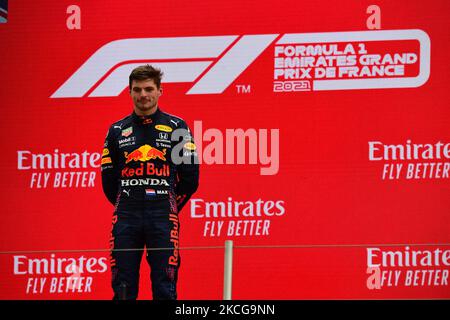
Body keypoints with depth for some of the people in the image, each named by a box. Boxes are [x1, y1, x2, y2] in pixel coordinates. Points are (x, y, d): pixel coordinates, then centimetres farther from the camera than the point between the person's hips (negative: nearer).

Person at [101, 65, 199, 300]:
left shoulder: (176, 127, 6)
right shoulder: (118, 130, 12)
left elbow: (190, 177, 7)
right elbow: (108, 179, 16)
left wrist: (169, 207, 10)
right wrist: (128, 207, 13)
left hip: (163, 218, -2)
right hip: (126, 219, 2)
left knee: (165, 288, -3)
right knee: (123, 288, 1)